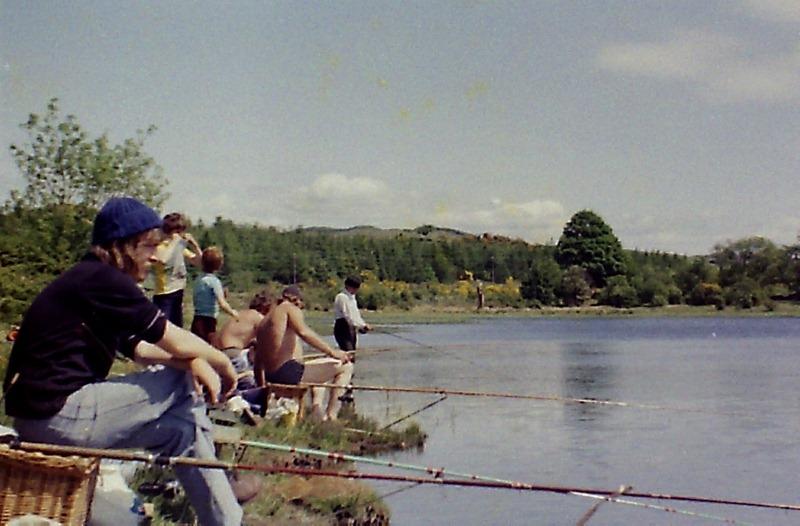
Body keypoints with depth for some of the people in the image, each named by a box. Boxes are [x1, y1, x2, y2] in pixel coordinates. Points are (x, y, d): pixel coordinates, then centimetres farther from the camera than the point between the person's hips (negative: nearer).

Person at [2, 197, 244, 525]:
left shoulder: (86, 278, 17)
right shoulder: (103, 279, -14)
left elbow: (137, 348, 12)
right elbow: (177, 343, -14)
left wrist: (196, 362, -5)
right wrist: (223, 363, 3)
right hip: (60, 416, -10)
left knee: (183, 428, 11)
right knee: (185, 382, -5)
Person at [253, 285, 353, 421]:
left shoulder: (264, 320, 24)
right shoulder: (290, 308, 1)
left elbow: (258, 364, 24)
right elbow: (303, 332, -21)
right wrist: (331, 352, -21)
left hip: (272, 378, 9)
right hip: (289, 373, -9)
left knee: (318, 369, 36)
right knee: (345, 366, -4)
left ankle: (318, 415, 19)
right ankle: (330, 416, -9)